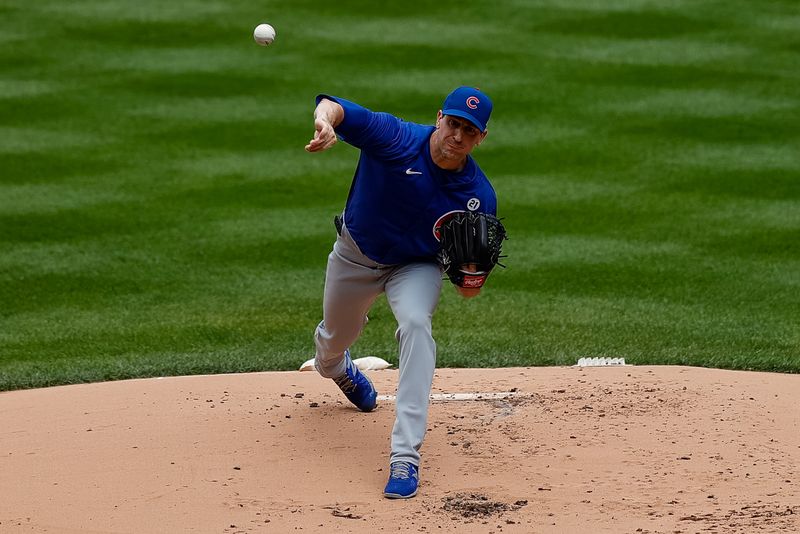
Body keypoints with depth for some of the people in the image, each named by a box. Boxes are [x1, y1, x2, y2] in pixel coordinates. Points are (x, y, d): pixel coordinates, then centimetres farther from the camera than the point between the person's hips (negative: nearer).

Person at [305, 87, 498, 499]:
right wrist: (325, 120, -66)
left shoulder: (480, 196, -22)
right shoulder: (395, 139, -29)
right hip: (356, 255, 1)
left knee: (416, 324, -32)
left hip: (416, 266, -1)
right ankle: (334, 366, 66)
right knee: (336, 337, 22)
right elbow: (334, 107, -42)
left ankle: (406, 454, -34)